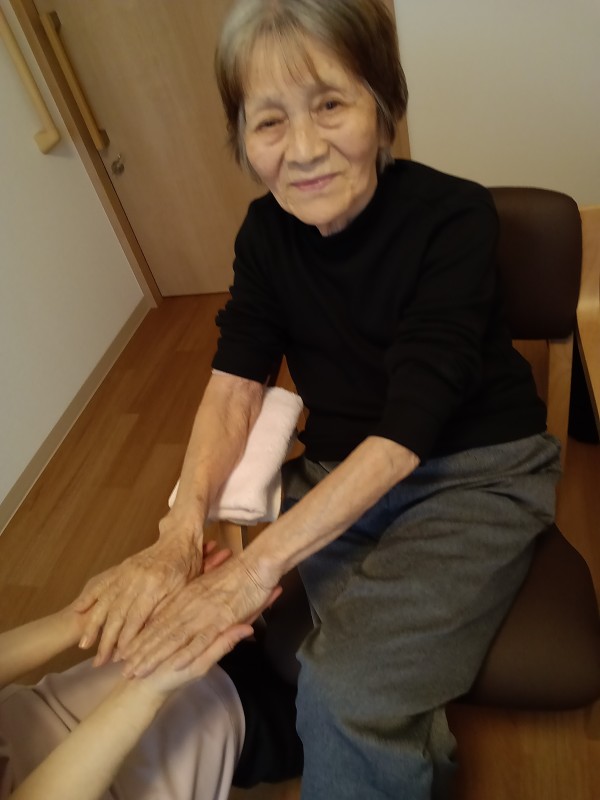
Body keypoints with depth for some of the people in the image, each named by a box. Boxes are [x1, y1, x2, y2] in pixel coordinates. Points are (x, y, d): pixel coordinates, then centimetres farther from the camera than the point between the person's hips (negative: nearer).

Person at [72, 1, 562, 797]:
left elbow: (405, 433, -24)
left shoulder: (453, 215, -17)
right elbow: (235, 382, -8)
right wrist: (181, 532, -24)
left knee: (346, 690, -24)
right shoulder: (267, 229, -1)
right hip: (338, 474, 5)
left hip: (478, 472, -4)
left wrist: (257, 566, -29)